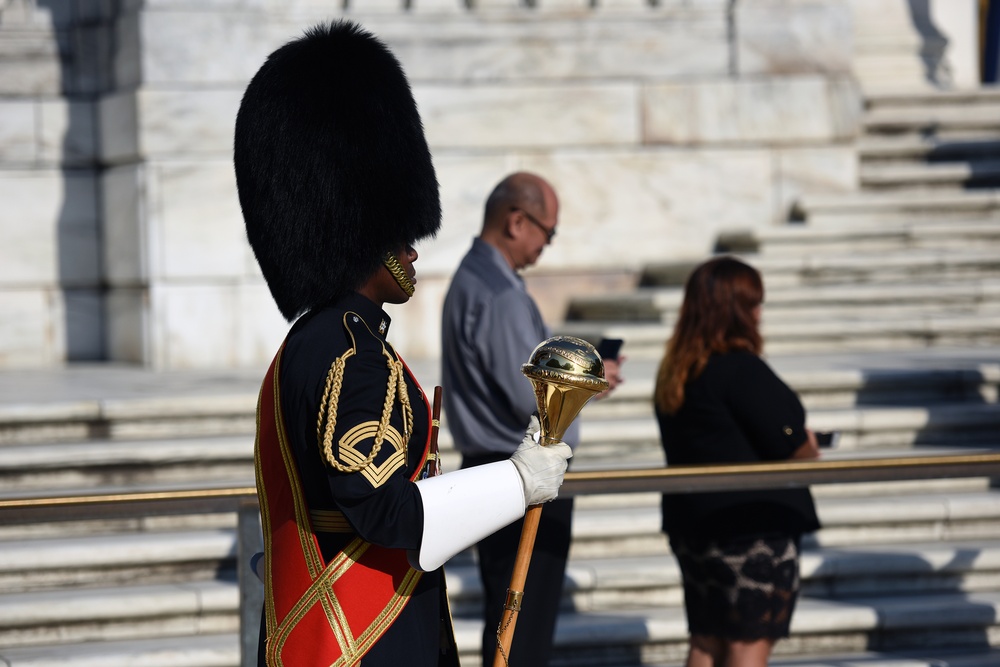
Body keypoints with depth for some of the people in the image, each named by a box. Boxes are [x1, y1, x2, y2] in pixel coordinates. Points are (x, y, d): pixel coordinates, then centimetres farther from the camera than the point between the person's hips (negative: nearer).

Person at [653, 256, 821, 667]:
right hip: (752, 527, -8)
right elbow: (792, 446, -15)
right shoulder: (741, 369, -18)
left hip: (690, 523, 8)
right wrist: (810, 448, 8)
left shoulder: (674, 371, 8)